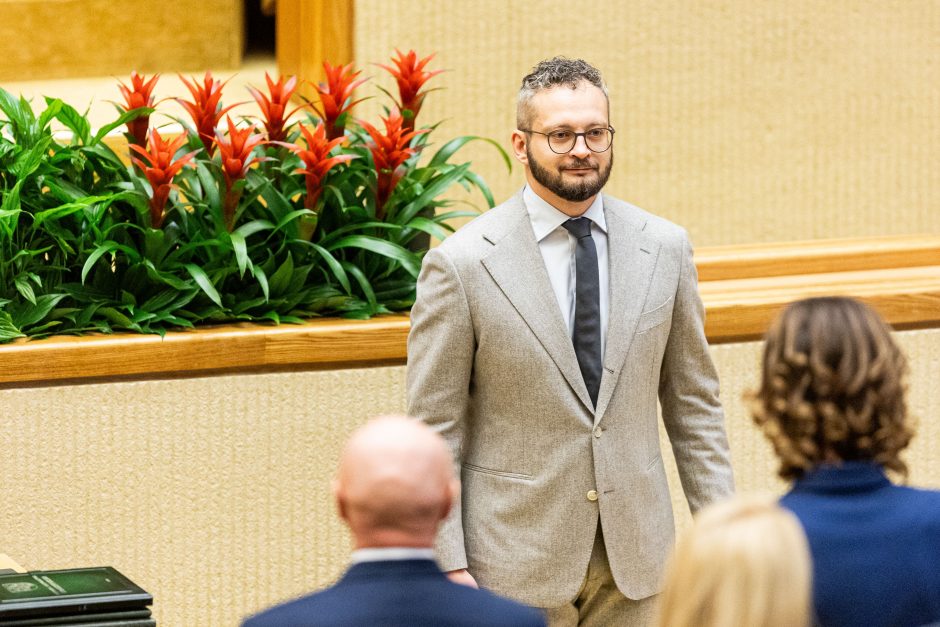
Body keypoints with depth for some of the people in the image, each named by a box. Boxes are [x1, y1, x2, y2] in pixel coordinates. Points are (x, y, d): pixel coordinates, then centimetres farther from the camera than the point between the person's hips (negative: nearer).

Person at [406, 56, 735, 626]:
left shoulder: (665, 248, 5)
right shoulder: (461, 264, -7)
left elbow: (693, 403, 10)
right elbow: (434, 427, -5)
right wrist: (449, 565, -10)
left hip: (634, 557, 3)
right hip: (516, 562, -3)